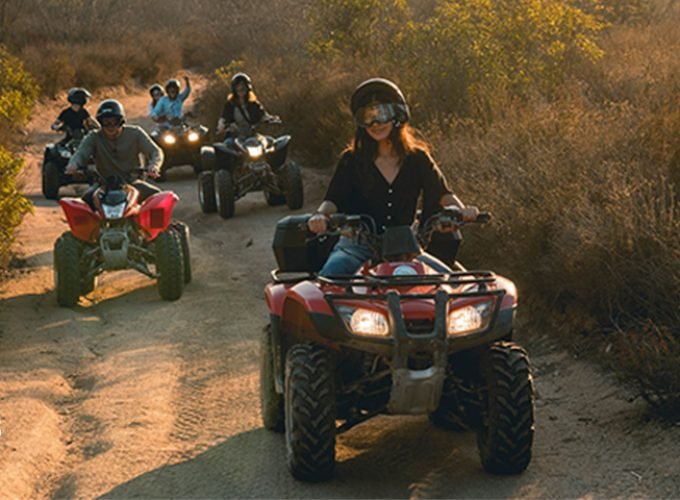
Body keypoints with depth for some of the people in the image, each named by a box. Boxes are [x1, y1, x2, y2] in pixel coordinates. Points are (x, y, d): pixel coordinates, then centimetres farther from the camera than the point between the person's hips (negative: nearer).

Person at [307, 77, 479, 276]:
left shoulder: (417, 159, 8)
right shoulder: (352, 160, 4)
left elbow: (442, 193, 3)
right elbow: (333, 199, -3)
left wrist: (461, 210, -19)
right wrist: (320, 215, -26)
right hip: (356, 246, -2)